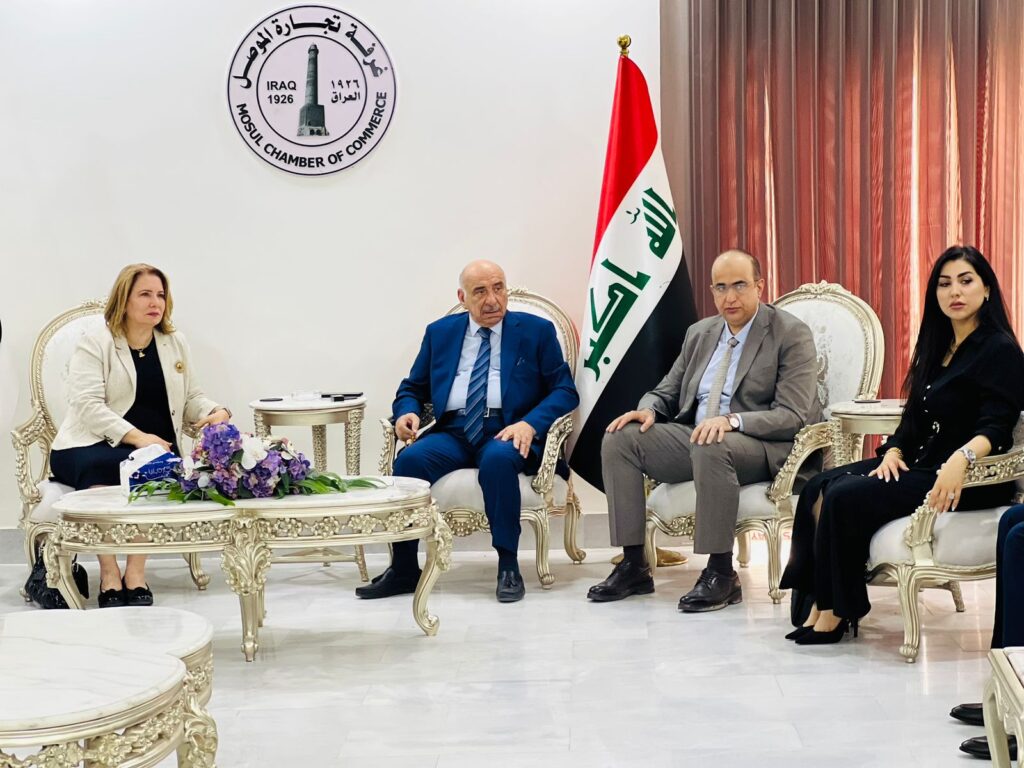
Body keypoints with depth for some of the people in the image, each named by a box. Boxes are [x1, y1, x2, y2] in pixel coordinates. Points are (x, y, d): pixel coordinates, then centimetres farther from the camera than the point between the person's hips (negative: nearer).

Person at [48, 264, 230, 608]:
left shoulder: (176, 343, 17)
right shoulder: (94, 345, 1)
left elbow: (191, 399, 19)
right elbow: (88, 406, -12)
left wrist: (216, 412, -5)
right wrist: (136, 437, -24)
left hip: (155, 447, 3)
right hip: (90, 447, -3)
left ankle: (135, 574, -31)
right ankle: (109, 575, -34)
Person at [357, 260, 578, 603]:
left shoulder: (536, 331, 8)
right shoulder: (440, 332, 17)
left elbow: (564, 391, 2)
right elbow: (412, 388, 21)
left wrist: (530, 423, -17)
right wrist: (407, 411, -4)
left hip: (506, 432, -3)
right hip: (453, 433, 3)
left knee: (498, 459, -37)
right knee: (409, 459, -27)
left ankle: (508, 567, -25)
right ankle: (403, 569, -17)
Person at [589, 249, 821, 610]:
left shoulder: (791, 335, -6)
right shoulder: (700, 333, 15)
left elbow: (793, 416, -15)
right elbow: (667, 392, 21)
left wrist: (731, 421, -31)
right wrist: (648, 410, -5)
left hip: (764, 447, -6)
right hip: (694, 436, 7)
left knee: (711, 447, -38)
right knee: (619, 438, -12)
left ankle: (721, 573, -27)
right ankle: (633, 565, -9)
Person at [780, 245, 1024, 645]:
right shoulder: (938, 348, 17)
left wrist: (962, 457, -39)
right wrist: (892, 451, -3)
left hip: (970, 478, -9)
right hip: (921, 463, 9)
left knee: (847, 497, -23)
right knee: (820, 487, -10)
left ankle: (837, 611, -11)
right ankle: (819, 603, -15)